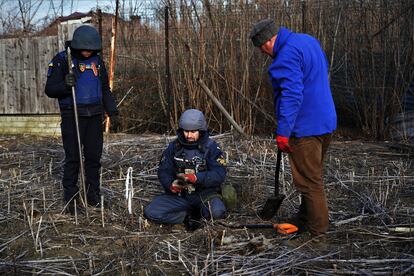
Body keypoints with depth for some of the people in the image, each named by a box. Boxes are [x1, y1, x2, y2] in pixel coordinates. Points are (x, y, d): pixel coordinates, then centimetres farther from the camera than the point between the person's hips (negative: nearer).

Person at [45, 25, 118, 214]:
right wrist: (65, 84, -27)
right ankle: (70, 199, 8)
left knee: (94, 156, 8)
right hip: (72, 115, -4)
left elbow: (105, 88, 18)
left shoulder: (97, 60, 9)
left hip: (94, 115, 4)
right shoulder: (62, 60, -6)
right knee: (73, 158, -2)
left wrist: (111, 109, 7)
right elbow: (50, 89, -8)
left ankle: (93, 196, 19)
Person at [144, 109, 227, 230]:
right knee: (150, 212, -18)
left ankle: (199, 212, -1)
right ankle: (193, 215, -7)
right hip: (179, 195, 3)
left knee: (217, 212, -35)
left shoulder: (211, 147, -7)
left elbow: (219, 174, -16)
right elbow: (163, 171, 3)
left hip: (204, 193, -3)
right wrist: (171, 185, -20)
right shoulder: (174, 146, 3)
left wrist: (196, 178, -31)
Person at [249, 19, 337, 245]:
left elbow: (292, 95, -27)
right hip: (325, 122, 10)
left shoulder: (287, 55, -20)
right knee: (313, 174, 20)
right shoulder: (308, 41, 12)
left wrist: (283, 132, -24)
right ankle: (305, 218, 34)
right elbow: (324, 73, 24)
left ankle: (317, 228, 8)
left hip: (305, 128, -10)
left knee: (308, 179, -1)